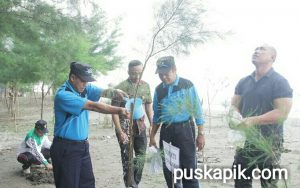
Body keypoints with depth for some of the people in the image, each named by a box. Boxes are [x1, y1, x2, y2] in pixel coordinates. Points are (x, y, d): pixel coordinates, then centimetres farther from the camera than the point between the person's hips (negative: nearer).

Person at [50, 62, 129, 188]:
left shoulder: (84, 88, 5)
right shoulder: (63, 95, -20)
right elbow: (93, 106, -26)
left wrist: (114, 91, -27)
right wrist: (119, 110, -26)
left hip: (83, 145, 8)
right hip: (66, 148, -8)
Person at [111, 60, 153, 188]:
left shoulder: (146, 86, 3)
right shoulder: (121, 87, -13)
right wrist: (120, 132, -17)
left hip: (140, 126, 5)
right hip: (125, 127, -5)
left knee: (141, 155, 11)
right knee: (127, 158, 3)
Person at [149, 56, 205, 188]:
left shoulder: (187, 85, -7)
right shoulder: (159, 90, 6)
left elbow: (197, 110, -5)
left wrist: (200, 134, -7)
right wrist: (152, 136, 14)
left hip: (185, 130, -4)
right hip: (166, 131, 5)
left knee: (188, 167, -1)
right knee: (167, 167, 13)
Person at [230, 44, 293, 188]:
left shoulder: (280, 82, -9)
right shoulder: (243, 82, 9)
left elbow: (282, 112, -18)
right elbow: (234, 105, 10)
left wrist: (253, 120, -24)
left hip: (269, 141, -5)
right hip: (246, 139, 5)